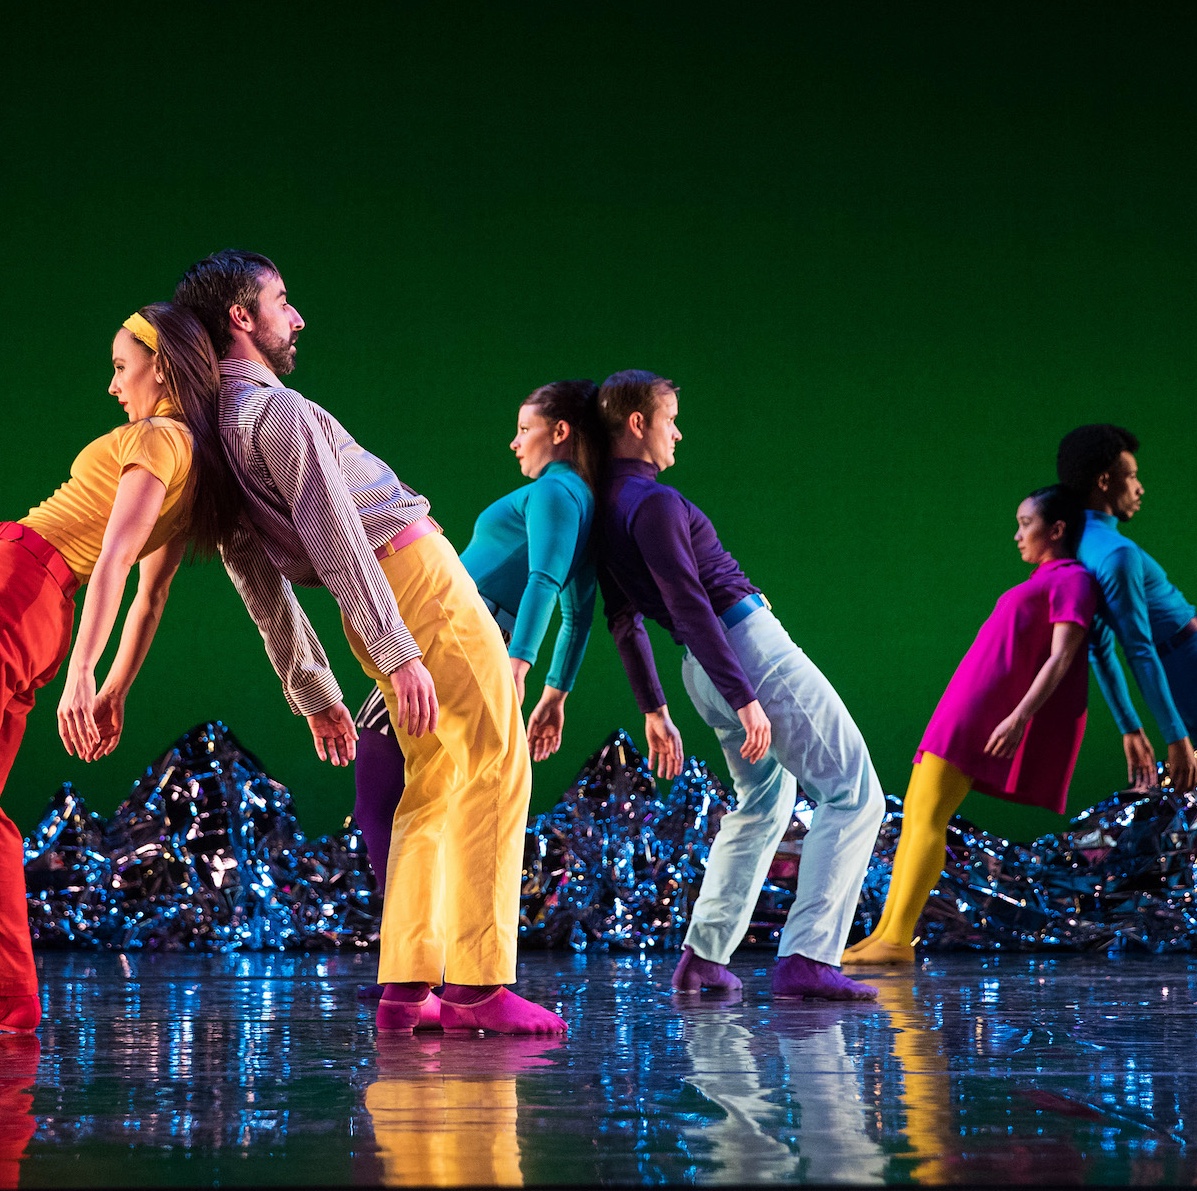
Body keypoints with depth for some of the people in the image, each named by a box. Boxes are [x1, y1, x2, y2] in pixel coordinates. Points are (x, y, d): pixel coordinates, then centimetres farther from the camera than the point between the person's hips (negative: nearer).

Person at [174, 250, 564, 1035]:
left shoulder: (216, 430, 12)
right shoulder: (278, 410, -16)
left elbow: (261, 582, 14)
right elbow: (335, 540, -23)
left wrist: (313, 692, 18)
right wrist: (398, 655, -25)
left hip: (379, 607, 9)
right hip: (420, 579, -9)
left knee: (433, 784, 13)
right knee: (498, 770, -6)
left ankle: (407, 986, 6)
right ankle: (480, 983, -11)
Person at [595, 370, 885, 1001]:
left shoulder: (604, 510, 13)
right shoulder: (653, 501, -16)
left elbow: (624, 620, 20)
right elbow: (689, 607, -22)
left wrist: (654, 710, 26)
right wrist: (745, 700, -22)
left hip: (705, 668, 10)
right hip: (748, 644, -10)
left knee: (762, 802, 26)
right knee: (853, 795, -6)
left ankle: (703, 956, 22)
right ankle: (807, 957, -15)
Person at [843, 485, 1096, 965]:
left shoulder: (1072, 580, -5)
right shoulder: (1042, 582, 24)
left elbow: (1062, 657, -15)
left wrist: (1020, 716, -25)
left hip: (983, 717, -10)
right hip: (961, 710, 10)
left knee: (927, 817, -16)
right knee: (915, 814, 7)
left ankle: (897, 940, -18)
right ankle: (885, 933, 8)